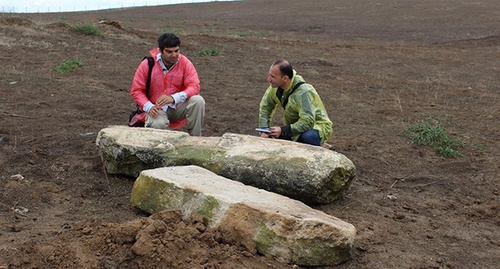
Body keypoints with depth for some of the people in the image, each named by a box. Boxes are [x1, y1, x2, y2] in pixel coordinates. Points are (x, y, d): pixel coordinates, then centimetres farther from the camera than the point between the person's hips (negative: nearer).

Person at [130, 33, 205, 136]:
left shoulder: (184, 63, -6)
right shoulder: (147, 64, -7)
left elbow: (194, 86, -15)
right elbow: (136, 90, -1)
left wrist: (173, 98, -32)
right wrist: (149, 107, -19)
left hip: (178, 106, 2)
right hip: (157, 107, -2)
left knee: (198, 100, -27)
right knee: (159, 124, -37)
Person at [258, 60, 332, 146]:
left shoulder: (304, 93, -31)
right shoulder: (275, 86, -9)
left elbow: (308, 122, -38)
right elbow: (265, 107, 3)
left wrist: (283, 130, -42)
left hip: (317, 125, -7)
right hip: (294, 127, 7)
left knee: (308, 136, -41)